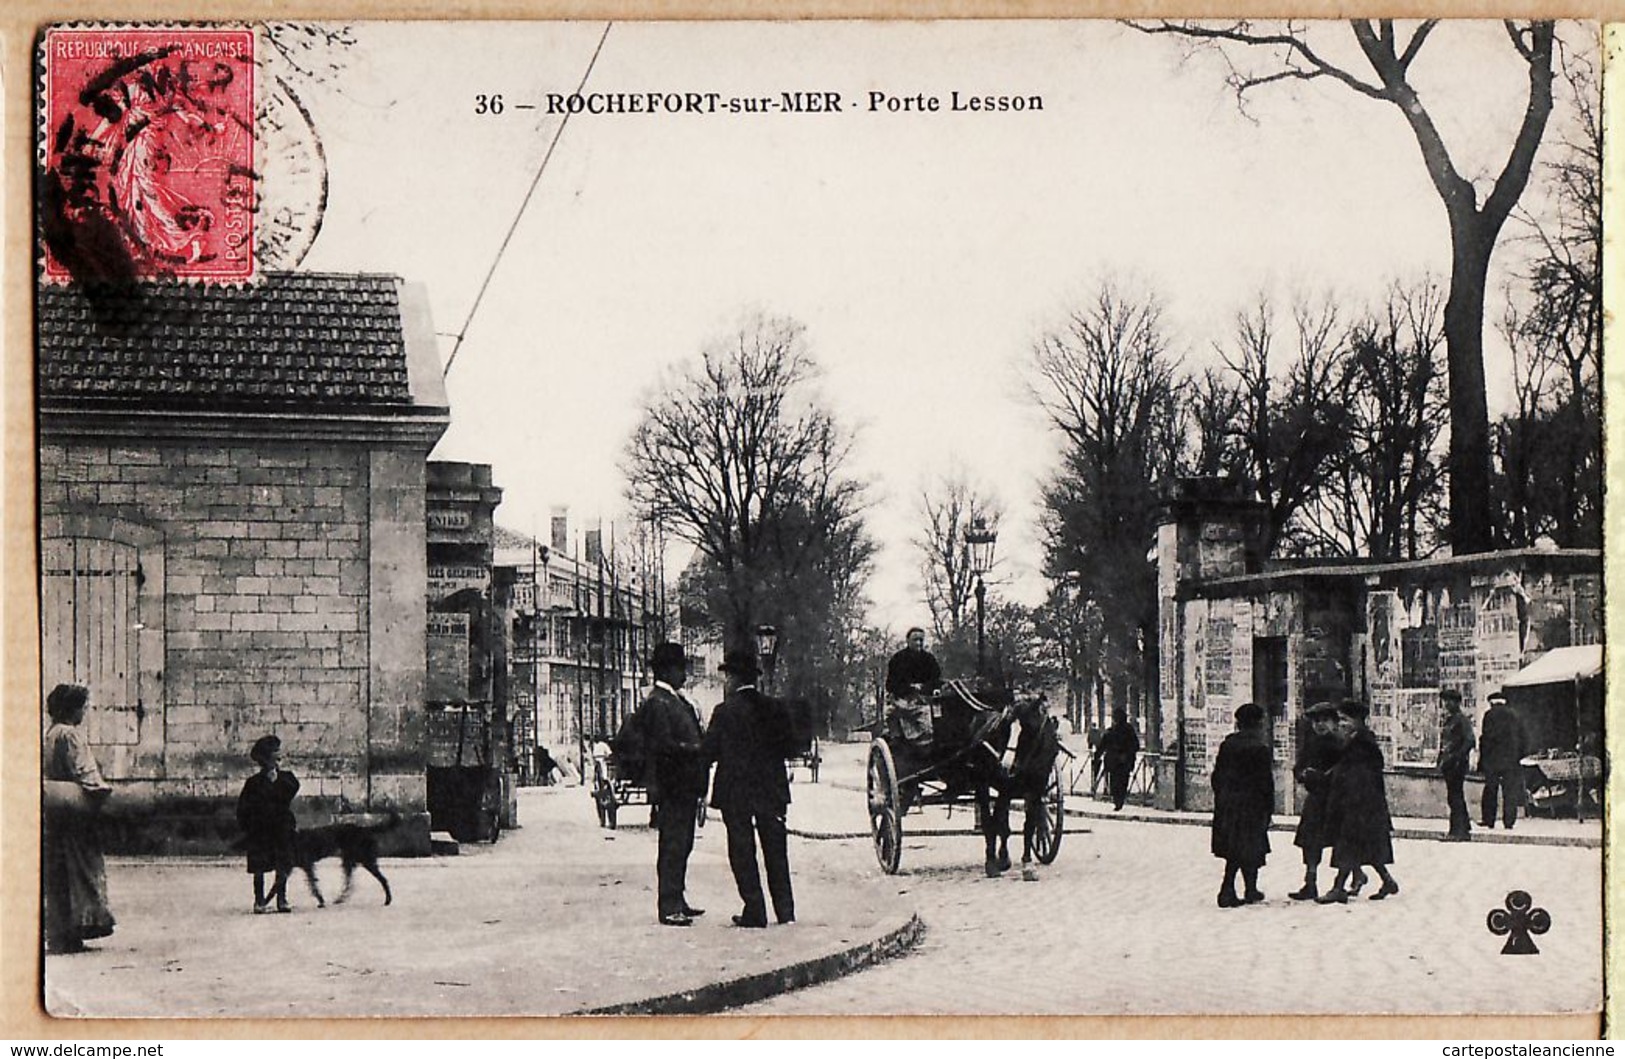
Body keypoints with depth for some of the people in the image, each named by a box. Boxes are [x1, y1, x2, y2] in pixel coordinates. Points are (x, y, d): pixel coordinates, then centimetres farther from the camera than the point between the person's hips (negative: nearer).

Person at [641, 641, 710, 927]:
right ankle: (669, 908, -5)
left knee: (682, 845, 14)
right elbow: (664, 745, -20)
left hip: (686, 787, 10)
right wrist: (698, 751, -18)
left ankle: (678, 901, 22)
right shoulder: (656, 703, -13)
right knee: (672, 846, -7)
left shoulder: (677, 701, 18)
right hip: (672, 787, -10)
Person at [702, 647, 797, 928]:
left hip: (736, 792, -4)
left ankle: (755, 912, 2)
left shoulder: (726, 711, -12)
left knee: (743, 852, 3)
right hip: (772, 789, 4)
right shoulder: (776, 708, 0)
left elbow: (708, 751, -9)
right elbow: (788, 746, 5)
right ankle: (785, 911, 13)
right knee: (775, 851, 12)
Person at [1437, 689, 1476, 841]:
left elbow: (1469, 741, -16)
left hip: (1457, 762, -9)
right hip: (1448, 763, 9)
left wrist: (1456, 757, -21)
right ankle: (1465, 826, 21)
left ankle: (1457, 831, -10)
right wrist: (1441, 761, 16)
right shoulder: (1448, 720, 18)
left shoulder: (1462, 720, -8)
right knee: (1457, 796, 14)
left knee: (1454, 796, -10)